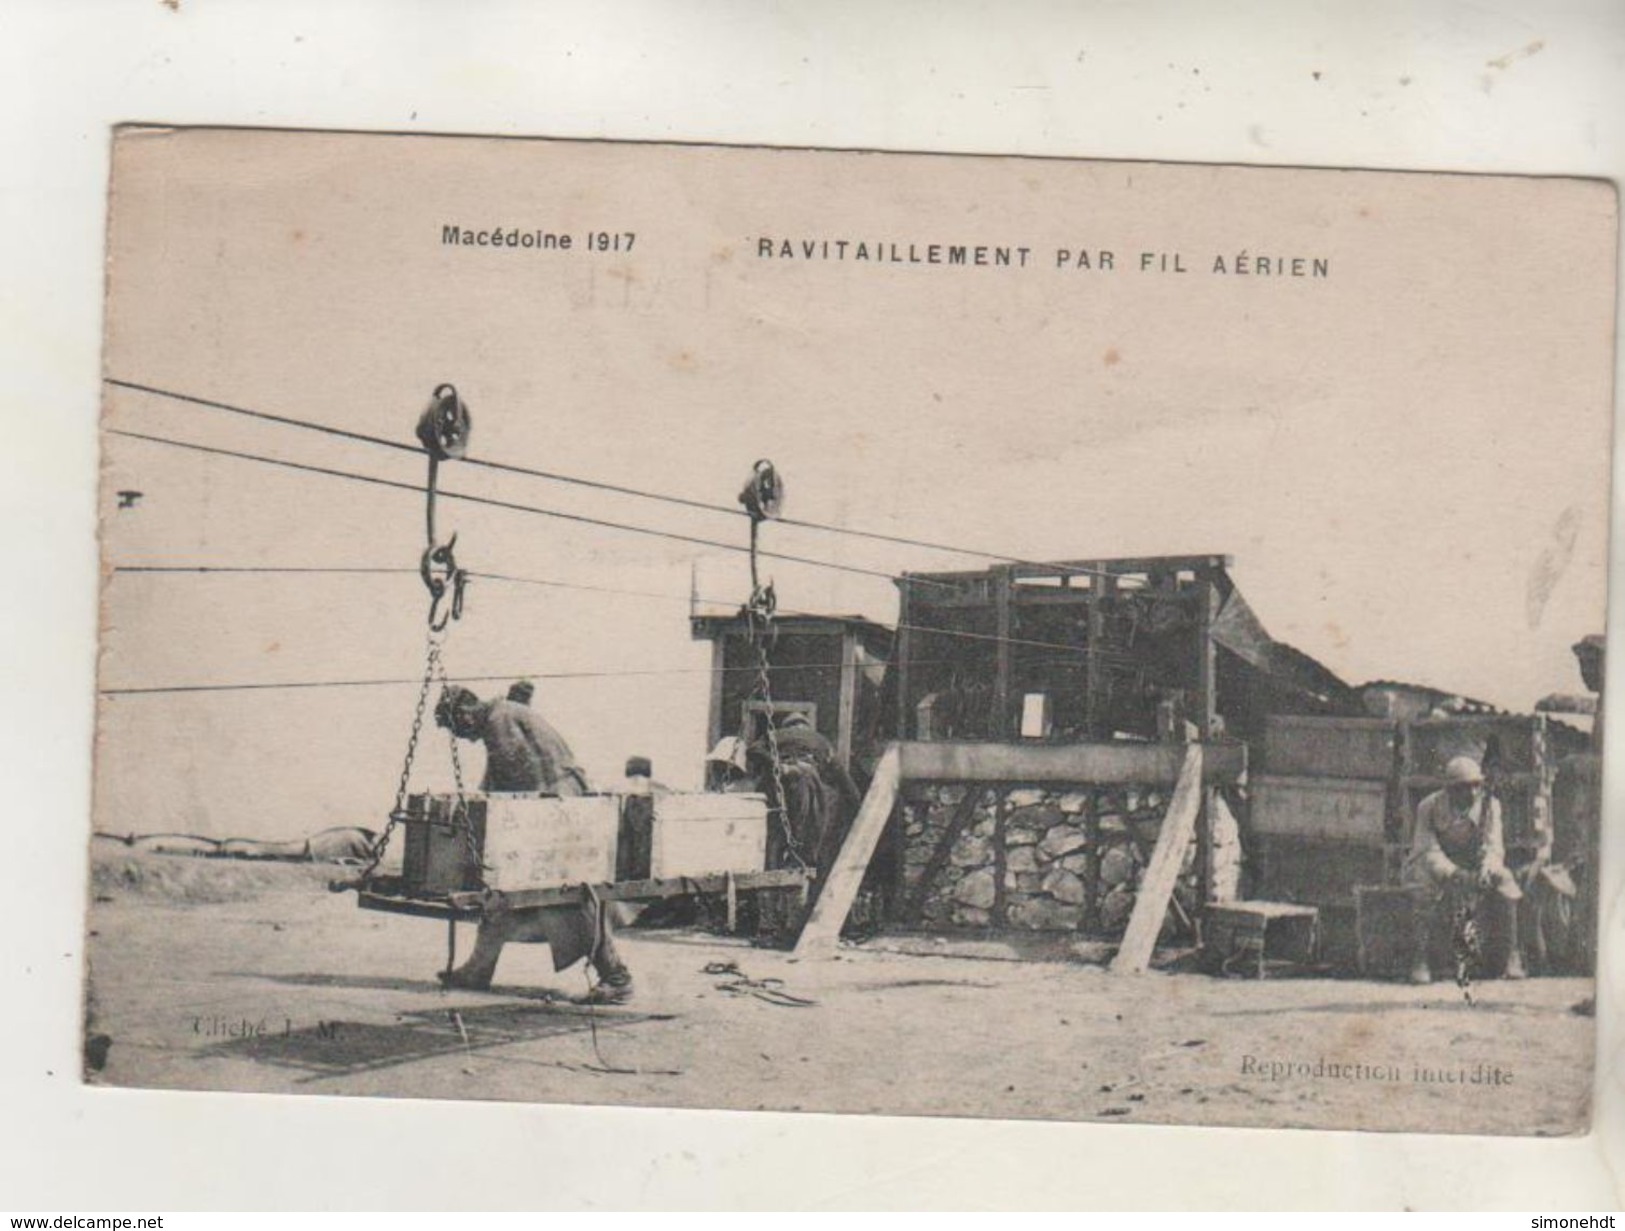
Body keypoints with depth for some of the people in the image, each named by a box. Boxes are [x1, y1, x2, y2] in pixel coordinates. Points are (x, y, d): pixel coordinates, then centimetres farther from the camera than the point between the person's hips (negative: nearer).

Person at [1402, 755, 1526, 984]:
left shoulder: (1490, 805, -10)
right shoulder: (1429, 807, -18)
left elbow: (1494, 847, -17)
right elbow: (1429, 851, -23)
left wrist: (1486, 869, -41)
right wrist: (1454, 874, -43)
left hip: (1472, 868, 3)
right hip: (1434, 866, -3)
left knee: (1504, 880, -27)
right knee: (1429, 887, -37)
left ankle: (1513, 955, -22)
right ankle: (1420, 961, -34)